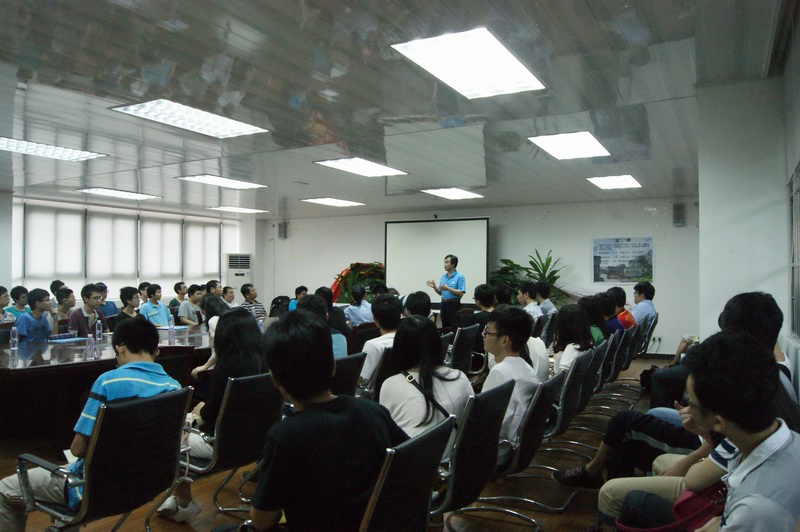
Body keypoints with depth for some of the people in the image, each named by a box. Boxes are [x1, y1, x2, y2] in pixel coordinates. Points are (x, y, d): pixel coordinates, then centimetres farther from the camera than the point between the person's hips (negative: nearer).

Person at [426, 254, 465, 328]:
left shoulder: (460, 277, -9)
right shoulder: (443, 276, 12)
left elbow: (461, 293, -15)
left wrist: (448, 288, -22)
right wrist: (434, 286, -4)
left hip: (454, 305, -7)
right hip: (444, 304, 7)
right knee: (445, 327, 10)